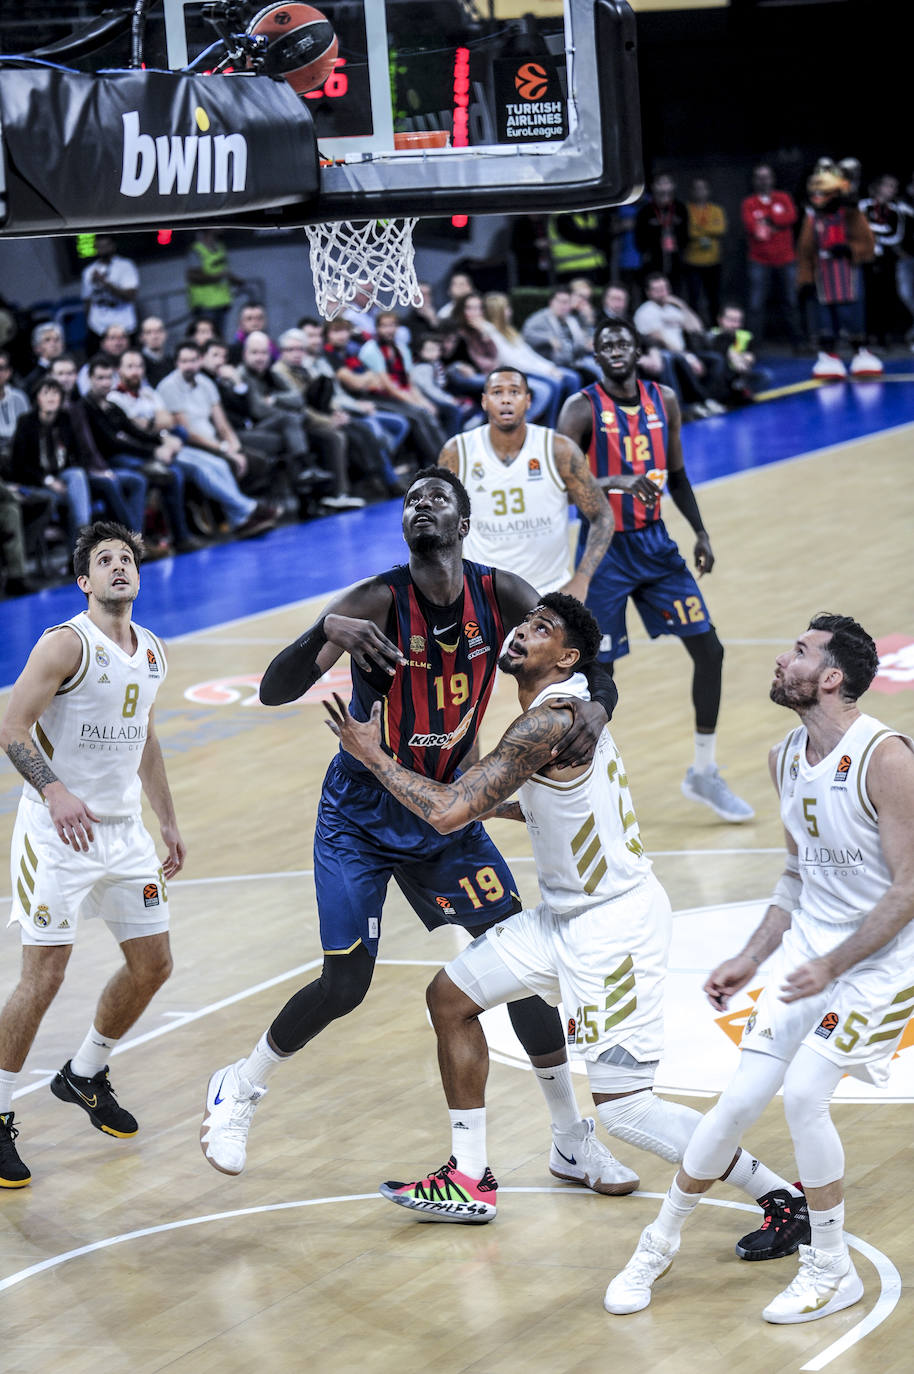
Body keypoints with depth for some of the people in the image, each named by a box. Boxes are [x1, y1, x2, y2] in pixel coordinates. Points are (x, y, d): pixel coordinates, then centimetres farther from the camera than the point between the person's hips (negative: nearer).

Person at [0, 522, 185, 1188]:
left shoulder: (153, 652, 10)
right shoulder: (65, 644, -13)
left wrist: (169, 822, 22)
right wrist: (55, 792, -32)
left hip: (124, 829, 7)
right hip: (57, 831, -7)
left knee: (153, 964, 11)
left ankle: (85, 1075, 33)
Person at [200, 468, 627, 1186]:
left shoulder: (502, 596, -12)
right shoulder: (376, 603, -23)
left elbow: (588, 666, -6)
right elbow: (273, 691, -30)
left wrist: (595, 707, -31)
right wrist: (326, 631, -50)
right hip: (362, 815, -4)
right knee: (344, 984, -8)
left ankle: (573, 1138, 14)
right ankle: (239, 1088, 19)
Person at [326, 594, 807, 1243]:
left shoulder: (549, 722, -22)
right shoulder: (571, 708, 9)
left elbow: (447, 812, -25)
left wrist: (372, 754, -12)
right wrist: (495, 805, 25)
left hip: (617, 923, -11)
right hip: (570, 915, 11)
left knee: (624, 1105, -12)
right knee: (451, 995, 15)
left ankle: (786, 1201, -4)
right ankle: (470, 1179, 24)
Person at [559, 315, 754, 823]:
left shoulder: (664, 401, 4)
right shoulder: (582, 409, -12)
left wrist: (701, 532, 8)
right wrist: (614, 481, -33)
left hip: (655, 542, 6)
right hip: (606, 548, -5)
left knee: (709, 649, 3)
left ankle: (705, 773, 16)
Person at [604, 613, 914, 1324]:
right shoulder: (785, 758, 4)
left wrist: (832, 967, -25)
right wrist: (749, 960, 9)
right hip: (810, 945, 6)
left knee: (803, 1095, -18)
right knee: (742, 1098, 2)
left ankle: (833, 1272, 0)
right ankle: (661, 1241, 20)